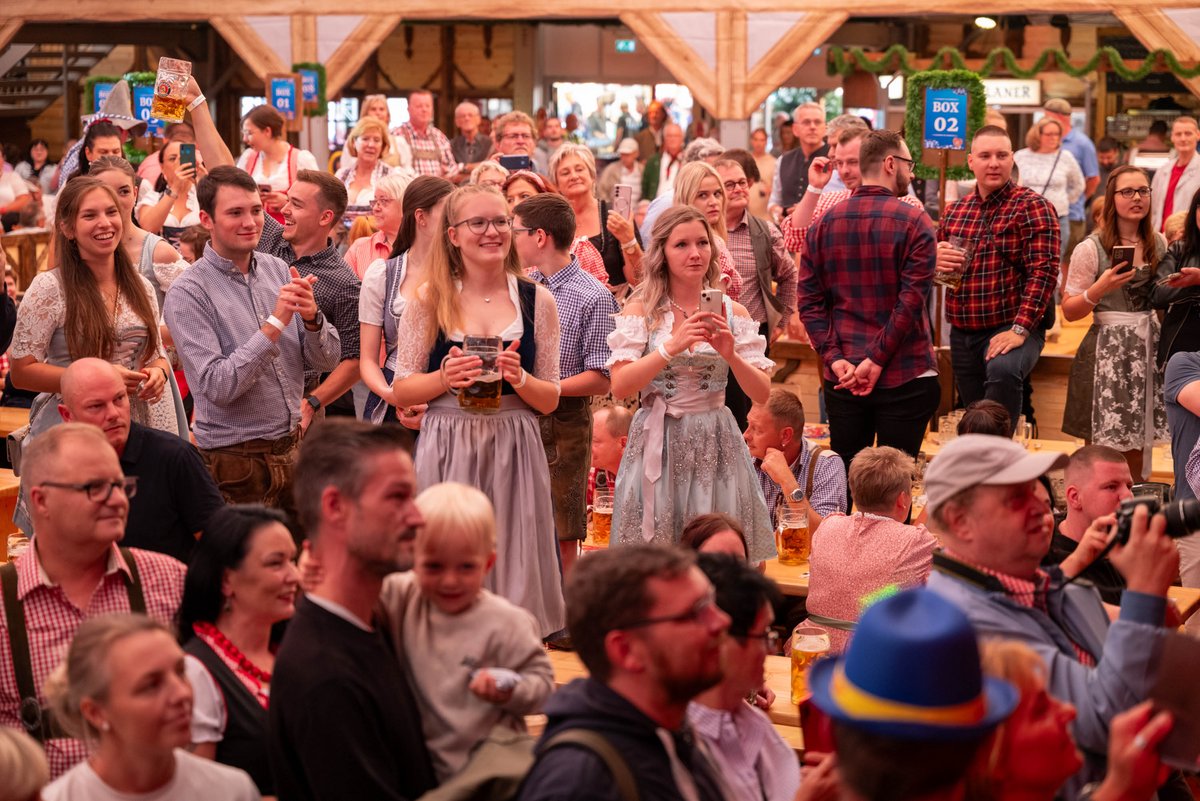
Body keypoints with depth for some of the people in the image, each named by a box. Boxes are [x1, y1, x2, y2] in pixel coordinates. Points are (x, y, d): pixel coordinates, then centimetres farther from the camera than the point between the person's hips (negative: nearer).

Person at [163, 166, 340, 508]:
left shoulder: (278, 270, 4)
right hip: (237, 462, -5)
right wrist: (275, 323, -24)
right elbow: (217, 387, -20)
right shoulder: (188, 294, -12)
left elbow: (327, 359, 4)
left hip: (294, 445, 5)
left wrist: (312, 318, -17)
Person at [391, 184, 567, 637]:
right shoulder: (429, 300, 3)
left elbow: (550, 400, 8)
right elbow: (401, 391, 4)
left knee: (514, 561, 1)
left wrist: (519, 379, -12)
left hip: (514, 450, 1)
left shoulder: (537, 301, 6)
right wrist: (445, 378, -14)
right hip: (447, 450, -1)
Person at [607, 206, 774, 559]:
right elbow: (619, 386, -11)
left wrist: (731, 354, -15)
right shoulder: (641, 310, 0)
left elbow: (763, 393, 2)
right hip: (658, 446, -2)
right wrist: (671, 347, -21)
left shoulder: (732, 313, 5)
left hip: (715, 447, 2)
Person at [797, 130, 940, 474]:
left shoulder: (824, 223, 6)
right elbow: (911, 300, -15)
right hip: (904, 378, -4)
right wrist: (877, 360, -13)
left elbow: (809, 300, 1)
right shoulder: (913, 222, -7)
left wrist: (835, 358, -3)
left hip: (842, 378, 4)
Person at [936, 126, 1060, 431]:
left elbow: (1043, 271, -14)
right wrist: (935, 261, -4)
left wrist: (1020, 329, -25)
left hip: (1013, 328, -6)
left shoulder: (1031, 206, -6)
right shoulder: (954, 211, 12)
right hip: (962, 333, 6)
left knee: (1003, 371, -37)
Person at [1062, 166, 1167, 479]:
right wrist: (1099, 289, -22)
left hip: (1148, 348, 5)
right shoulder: (1091, 249, -7)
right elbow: (1069, 311, -5)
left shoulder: (1159, 244, 9)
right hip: (1107, 351, -5)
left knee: (1138, 447, 9)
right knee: (1101, 450, -4)